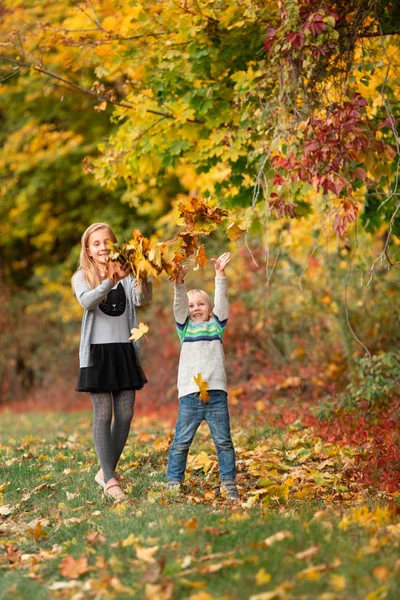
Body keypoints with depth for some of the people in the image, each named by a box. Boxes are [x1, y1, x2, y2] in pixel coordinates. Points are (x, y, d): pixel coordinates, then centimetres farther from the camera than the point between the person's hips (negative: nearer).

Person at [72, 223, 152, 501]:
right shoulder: (82, 277, 1)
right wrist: (109, 281, -37)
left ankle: (107, 471, 19)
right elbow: (87, 301, -21)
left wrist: (144, 278, -32)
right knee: (103, 414, -5)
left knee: (125, 414, 4)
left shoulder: (127, 275, 7)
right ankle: (110, 479, -3)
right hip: (98, 351, -3)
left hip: (125, 350, 3)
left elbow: (142, 299, -12)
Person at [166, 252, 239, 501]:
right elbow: (179, 305, -1)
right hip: (189, 394, 0)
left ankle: (229, 483, 12)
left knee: (224, 442, 4)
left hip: (216, 393, 0)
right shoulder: (185, 327, 13)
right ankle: (173, 483, 9)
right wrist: (180, 284, -16)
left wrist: (220, 276, -8)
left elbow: (222, 302, 2)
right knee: (181, 443, 1)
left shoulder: (216, 325, 12)